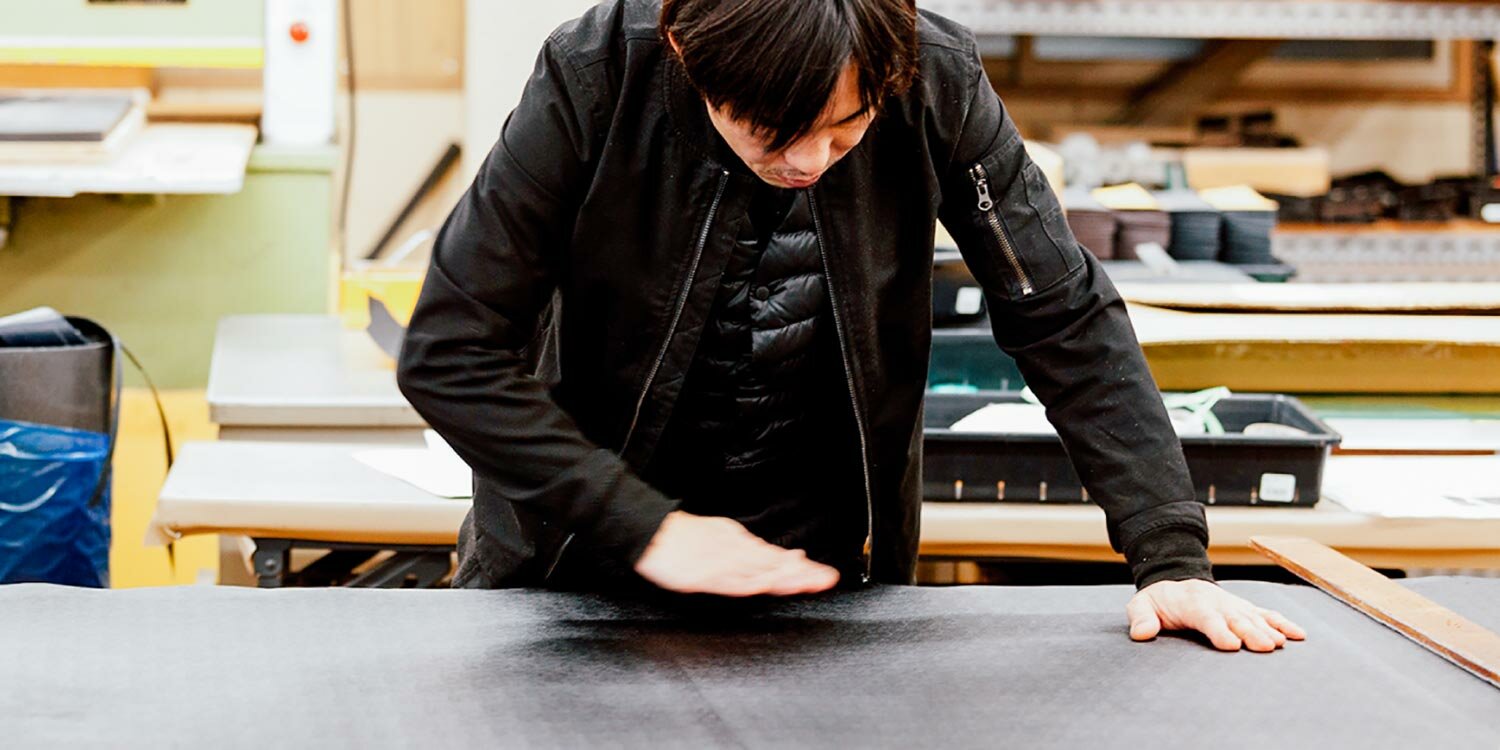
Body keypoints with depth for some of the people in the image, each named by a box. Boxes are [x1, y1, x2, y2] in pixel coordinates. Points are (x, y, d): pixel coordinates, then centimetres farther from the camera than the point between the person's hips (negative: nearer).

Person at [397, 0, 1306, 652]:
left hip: (823, 563, 1)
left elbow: (1069, 321, -12)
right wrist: (644, 528, -27)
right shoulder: (596, 80, -25)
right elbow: (449, 352, -21)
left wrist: (1173, 558, -19)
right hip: (581, 554, 0)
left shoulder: (935, 84, -20)